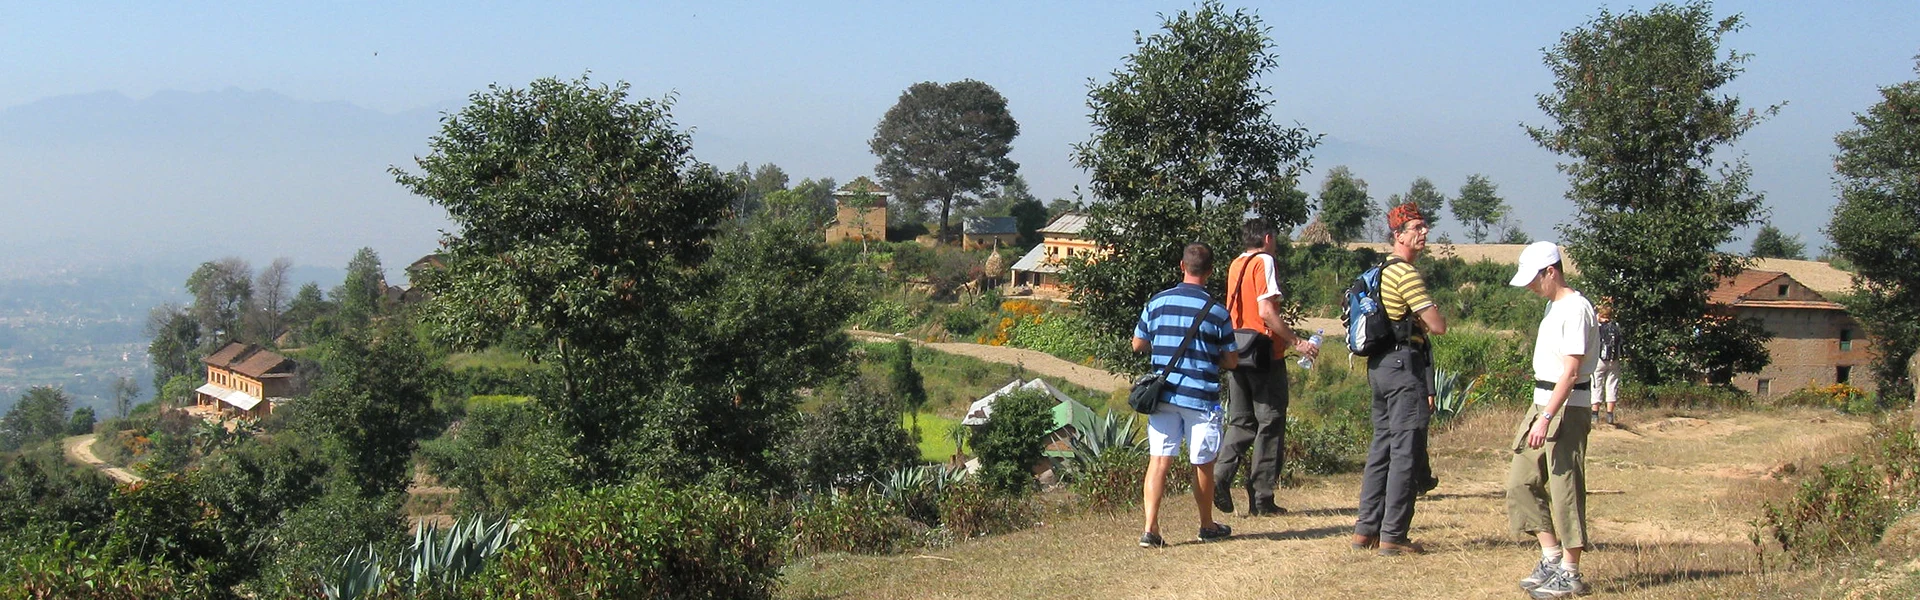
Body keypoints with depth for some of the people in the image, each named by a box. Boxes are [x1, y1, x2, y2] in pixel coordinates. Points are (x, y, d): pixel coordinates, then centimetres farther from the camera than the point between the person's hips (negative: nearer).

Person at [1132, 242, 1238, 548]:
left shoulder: (1157, 302, 1)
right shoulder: (1217, 311, -7)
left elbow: (1138, 344, 12)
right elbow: (1232, 361, -1)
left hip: (1163, 395, 2)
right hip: (1201, 397, -2)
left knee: (1158, 461, 0)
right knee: (1203, 464, 12)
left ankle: (1150, 528, -11)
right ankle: (1207, 526, 27)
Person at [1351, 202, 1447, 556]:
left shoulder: (1382, 272, 17)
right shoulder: (1406, 273, -14)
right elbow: (1438, 326, -16)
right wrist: (1427, 318, 4)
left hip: (1380, 364, 10)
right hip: (1404, 363, -10)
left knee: (1381, 447, 14)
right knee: (1405, 452, -6)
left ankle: (1366, 530, 16)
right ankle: (1393, 536, -6)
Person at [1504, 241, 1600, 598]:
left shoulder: (1576, 310, -16)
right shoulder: (1553, 307, 15)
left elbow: (1570, 372, -22)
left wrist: (1546, 418, -26)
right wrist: (1539, 415, 17)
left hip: (1567, 409, -10)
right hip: (1544, 405, 10)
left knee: (1565, 488, -6)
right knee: (1522, 481, 8)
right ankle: (1551, 558, 15)